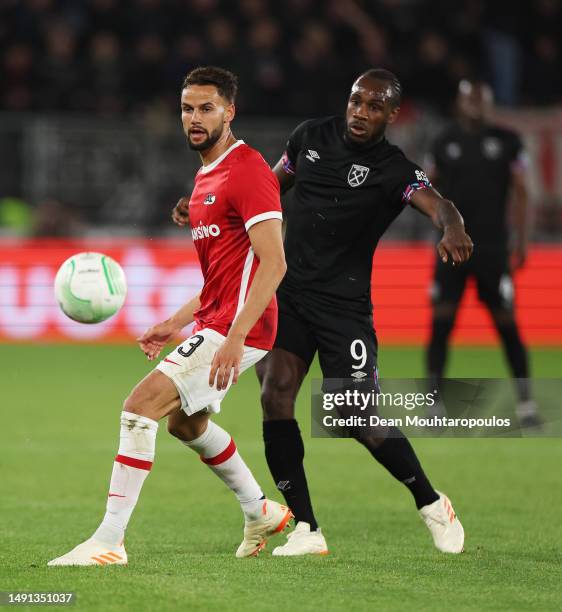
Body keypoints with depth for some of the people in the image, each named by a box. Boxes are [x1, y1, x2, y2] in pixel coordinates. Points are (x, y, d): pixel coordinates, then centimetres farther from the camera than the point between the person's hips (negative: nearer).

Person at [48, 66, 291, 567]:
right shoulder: (207, 177, 16)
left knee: (139, 407, -17)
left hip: (237, 326, -11)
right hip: (214, 320, 11)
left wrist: (235, 338, -29)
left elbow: (273, 263, -23)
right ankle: (261, 512, 41)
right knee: (184, 421, 27)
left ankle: (110, 540, -16)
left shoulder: (247, 170, -15)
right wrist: (176, 324, 17)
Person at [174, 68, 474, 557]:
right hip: (286, 291, 4)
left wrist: (453, 229, -53)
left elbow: (436, 204, -30)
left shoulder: (394, 171, -10)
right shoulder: (312, 136, 6)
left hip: (343, 305, -4)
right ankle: (306, 530, -9)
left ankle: (432, 505, 18)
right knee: (275, 394, -14)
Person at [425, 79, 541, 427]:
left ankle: (526, 402, 9)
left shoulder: (507, 141, 2)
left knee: (507, 325, 0)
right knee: (441, 321, -4)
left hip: (493, 246, -1)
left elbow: (521, 192, 2)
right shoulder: (445, 142, 7)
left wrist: (522, 241, -3)